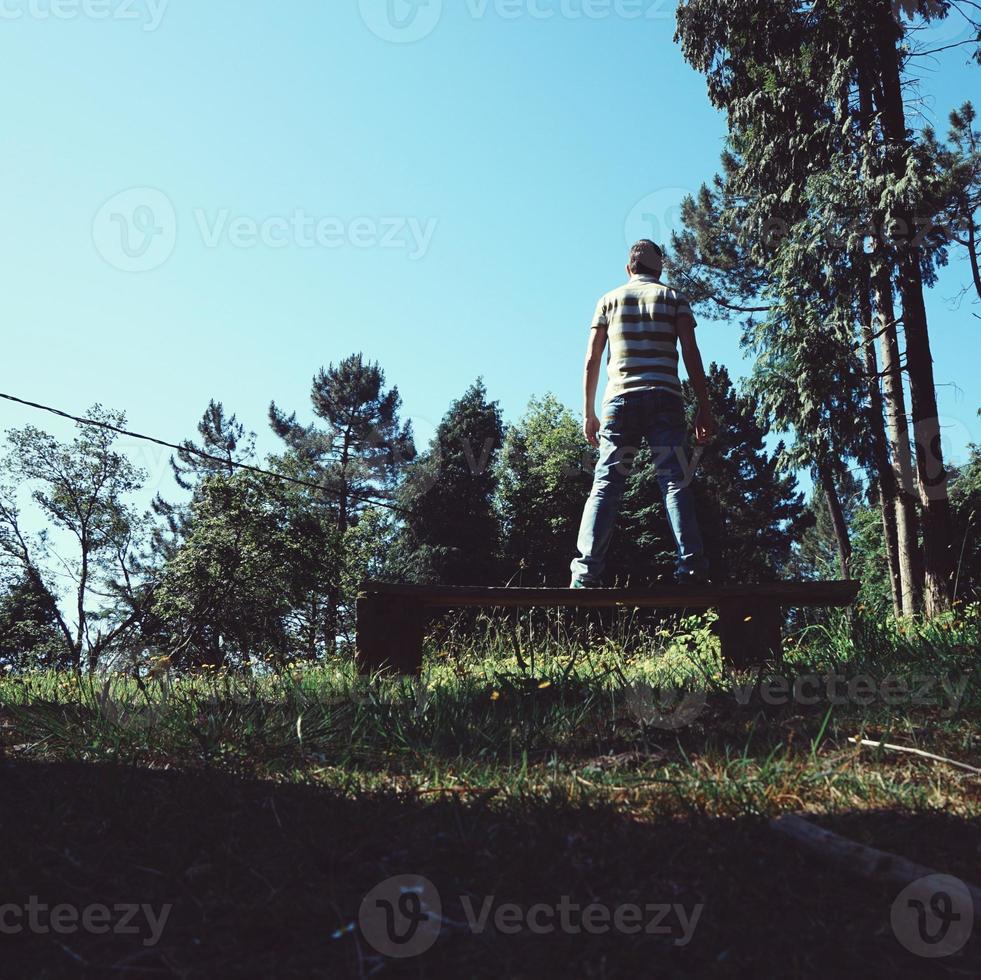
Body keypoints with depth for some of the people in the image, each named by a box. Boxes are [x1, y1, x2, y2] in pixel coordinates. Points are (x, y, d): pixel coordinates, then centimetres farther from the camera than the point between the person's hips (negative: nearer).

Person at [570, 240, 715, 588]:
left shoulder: (610, 299, 18)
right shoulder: (674, 298, 15)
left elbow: (591, 360, 11)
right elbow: (691, 354, 3)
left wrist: (589, 413, 14)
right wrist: (704, 408, 2)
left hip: (620, 400, 1)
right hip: (665, 399, 0)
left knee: (605, 484, -5)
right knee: (676, 482, -5)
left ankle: (586, 574, -17)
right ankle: (692, 568, -19)